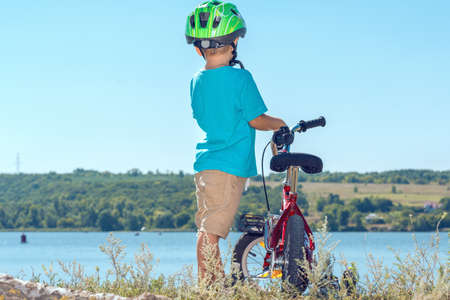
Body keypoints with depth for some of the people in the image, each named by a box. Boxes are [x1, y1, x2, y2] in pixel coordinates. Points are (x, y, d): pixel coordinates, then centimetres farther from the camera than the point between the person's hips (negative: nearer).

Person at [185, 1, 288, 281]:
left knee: (206, 229, 11)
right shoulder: (240, 78, -12)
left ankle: (219, 284, 20)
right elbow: (256, 119, -8)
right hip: (230, 166, -7)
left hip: (204, 162, 7)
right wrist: (279, 124, 12)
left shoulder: (197, 81, 9)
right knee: (211, 230, -8)